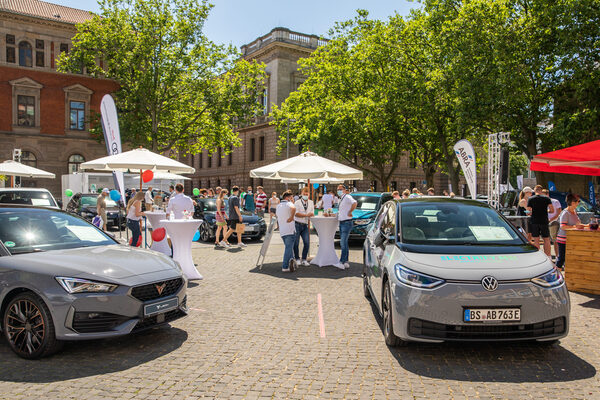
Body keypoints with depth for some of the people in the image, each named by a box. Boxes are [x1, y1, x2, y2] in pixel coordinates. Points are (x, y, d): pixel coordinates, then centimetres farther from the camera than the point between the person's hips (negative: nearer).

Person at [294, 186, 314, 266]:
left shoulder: (311, 203, 12)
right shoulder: (297, 202, -2)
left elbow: (312, 213, 14)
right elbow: (296, 214, -12)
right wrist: (306, 215, -16)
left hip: (305, 225, 4)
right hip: (297, 224, -4)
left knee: (307, 243, -4)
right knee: (296, 243, -2)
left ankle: (304, 259, 9)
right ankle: (297, 259, 14)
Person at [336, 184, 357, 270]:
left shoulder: (347, 197, -11)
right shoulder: (341, 199, 19)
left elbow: (354, 203, -31)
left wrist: (350, 212, -22)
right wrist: (336, 214, 18)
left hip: (347, 223, -10)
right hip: (341, 223, 10)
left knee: (343, 243, -13)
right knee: (343, 243, 12)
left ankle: (341, 262, -13)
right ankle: (346, 262, 17)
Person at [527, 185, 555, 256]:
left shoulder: (530, 199, 0)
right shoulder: (546, 198, 1)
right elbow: (552, 210, -4)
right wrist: (546, 211, 16)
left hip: (534, 221, 0)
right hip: (544, 221, 0)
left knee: (536, 240, 4)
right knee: (546, 240, 9)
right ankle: (548, 255, 8)